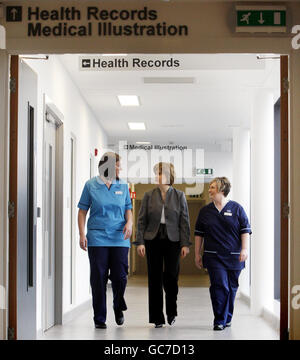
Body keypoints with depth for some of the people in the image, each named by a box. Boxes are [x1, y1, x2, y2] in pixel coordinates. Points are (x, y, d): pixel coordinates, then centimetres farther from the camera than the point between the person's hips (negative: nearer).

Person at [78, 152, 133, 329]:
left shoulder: (123, 186, 10)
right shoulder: (91, 185, 3)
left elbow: (128, 208, 15)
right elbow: (82, 210, 5)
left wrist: (129, 223, -5)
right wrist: (82, 234, -4)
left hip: (119, 238, 2)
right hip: (97, 238, -2)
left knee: (120, 276, -3)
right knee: (98, 278, -1)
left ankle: (119, 308, 26)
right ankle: (100, 318, 9)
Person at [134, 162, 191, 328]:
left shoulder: (179, 196, 4)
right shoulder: (149, 196, 5)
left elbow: (184, 221, 2)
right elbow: (141, 221, 4)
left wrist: (185, 244, -4)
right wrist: (140, 242, -4)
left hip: (172, 241, -1)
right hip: (153, 241, 1)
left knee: (171, 277, -5)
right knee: (155, 279, 1)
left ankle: (171, 312, 21)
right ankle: (157, 318, 9)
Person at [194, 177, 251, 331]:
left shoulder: (236, 208, 2)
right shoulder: (205, 211, 9)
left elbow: (245, 230, 2)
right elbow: (199, 234, 14)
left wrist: (244, 249, -9)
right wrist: (197, 254, 11)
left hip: (234, 256, 0)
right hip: (213, 257, 0)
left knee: (231, 288, 8)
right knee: (219, 286, -12)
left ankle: (227, 318, 23)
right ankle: (220, 321, -9)